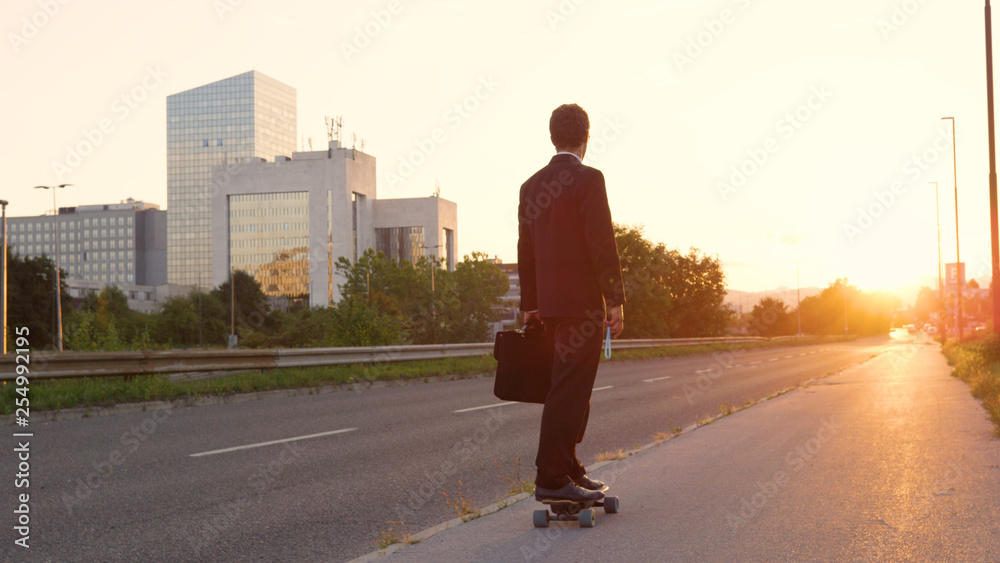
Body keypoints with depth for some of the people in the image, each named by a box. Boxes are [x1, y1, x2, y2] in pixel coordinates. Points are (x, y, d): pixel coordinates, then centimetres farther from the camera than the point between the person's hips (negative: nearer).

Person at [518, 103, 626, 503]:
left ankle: (569, 469, 21)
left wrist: (530, 305, 19)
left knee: (573, 389, 16)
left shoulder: (532, 186, 11)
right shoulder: (588, 180, -10)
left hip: (550, 303, 7)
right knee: (568, 391, -6)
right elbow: (603, 244, -15)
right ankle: (551, 478, -6)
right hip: (583, 303, -7)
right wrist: (615, 301, -12)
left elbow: (525, 249, 14)